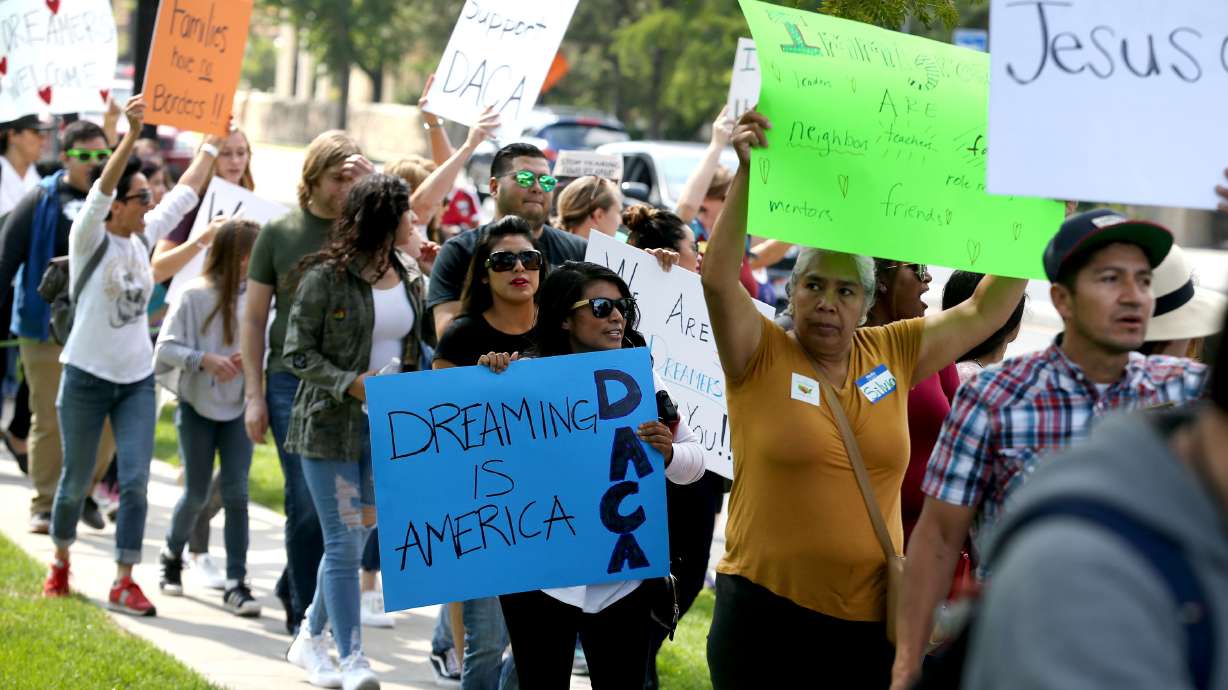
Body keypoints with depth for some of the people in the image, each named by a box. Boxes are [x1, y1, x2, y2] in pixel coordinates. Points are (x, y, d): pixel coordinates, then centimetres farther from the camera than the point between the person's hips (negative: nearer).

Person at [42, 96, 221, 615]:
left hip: (137, 380, 4)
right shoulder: (89, 238, -11)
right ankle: (60, 563, 30)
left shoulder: (145, 237, 5)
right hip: (87, 377, -4)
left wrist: (212, 142, 16)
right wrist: (131, 135, -42)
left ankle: (124, 582, -3)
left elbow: (186, 194, 15)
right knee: (76, 481, 7)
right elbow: (102, 188, -28)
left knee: (135, 481, -6)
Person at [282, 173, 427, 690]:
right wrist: (353, 384, -20)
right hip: (332, 427, -6)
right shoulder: (326, 277, -10)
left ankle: (311, 639, 26)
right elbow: (298, 353, -8)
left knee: (357, 536, 10)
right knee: (344, 543, -8)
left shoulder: (409, 275, 8)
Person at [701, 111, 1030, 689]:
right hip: (765, 614, -3)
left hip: (868, 619, 3)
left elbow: (986, 310, 13)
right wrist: (746, 172, -24)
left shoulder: (892, 354, 8)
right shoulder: (761, 356, -2)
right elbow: (719, 277, -18)